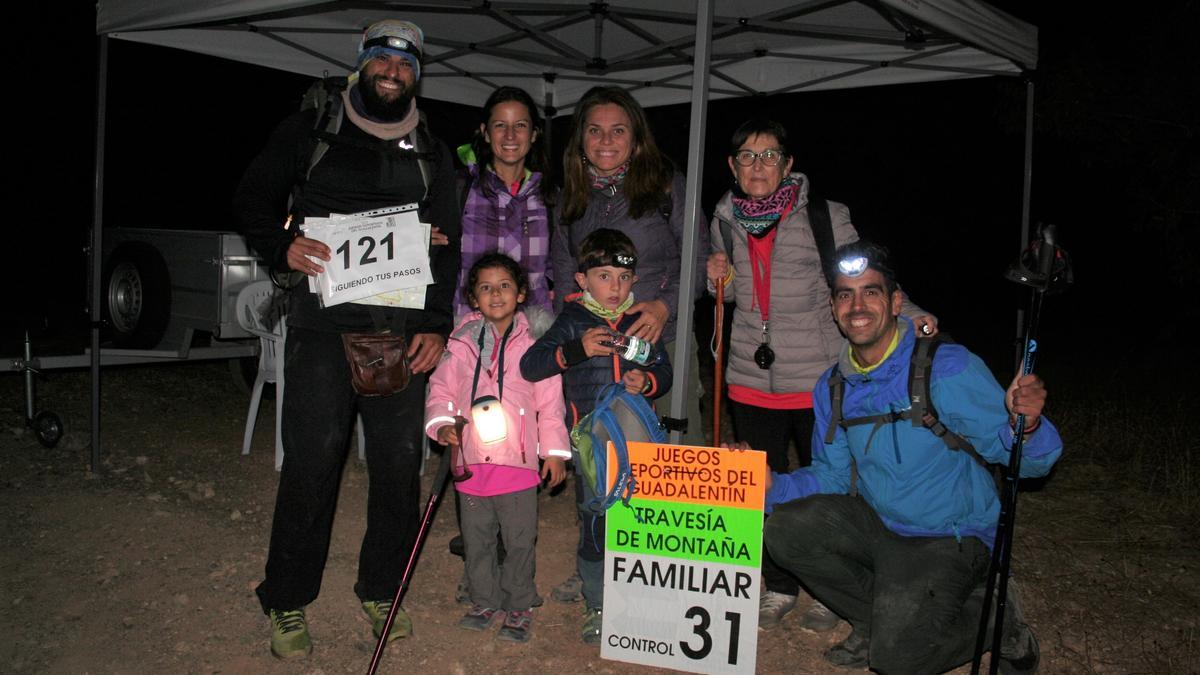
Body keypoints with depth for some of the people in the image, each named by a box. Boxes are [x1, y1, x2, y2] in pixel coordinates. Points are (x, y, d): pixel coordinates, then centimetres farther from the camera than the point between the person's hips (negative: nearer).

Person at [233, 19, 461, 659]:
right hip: (324, 319, -2)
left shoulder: (432, 155, 15)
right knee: (313, 456, -6)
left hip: (403, 326, 3)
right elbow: (253, 197, 9)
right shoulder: (312, 128, 9)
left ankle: (380, 590, 21)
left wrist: (436, 325, 0)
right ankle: (286, 603, 10)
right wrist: (283, 247, -12)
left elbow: (445, 247, 12)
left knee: (400, 459, 3)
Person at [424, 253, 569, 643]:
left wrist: (554, 451, -1)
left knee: (519, 540, 7)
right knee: (476, 538, 14)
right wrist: (442, 423, -10)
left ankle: (518, 607, 23)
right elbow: (441, 387, 7)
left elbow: (550, 401, 0)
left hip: (518, 461, -2)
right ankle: (484, 601, 31)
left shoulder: (533, 345, -2)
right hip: (471, 461, 2)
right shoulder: (462, 344, 2)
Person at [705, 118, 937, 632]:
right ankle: (779, 588, 30)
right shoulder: (726, 221, 5)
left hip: (818, 378, -4)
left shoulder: (824, 218, -9)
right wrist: (720, 278, -4)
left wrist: (910, 317, -22)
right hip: (752, 381, 4)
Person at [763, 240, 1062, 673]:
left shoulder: (948, 369, -19)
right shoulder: (833, 388, 0)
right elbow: (834, 476, 7)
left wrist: (1025, 423, -41)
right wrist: (773, 486, -11)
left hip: (951, 537, -6)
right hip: (879, 524, 6)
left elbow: (1027, 461, -17)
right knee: (785, 528, -14)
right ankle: (880, 619, 5)